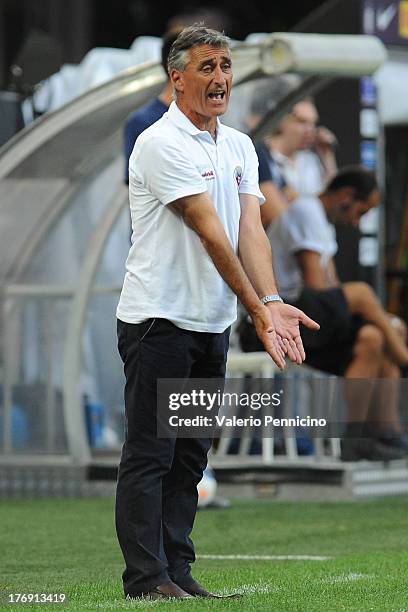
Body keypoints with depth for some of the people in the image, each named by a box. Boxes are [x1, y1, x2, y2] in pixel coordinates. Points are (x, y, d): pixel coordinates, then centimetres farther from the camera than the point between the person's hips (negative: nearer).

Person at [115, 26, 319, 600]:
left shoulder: (240, 147, 12)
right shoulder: (161, 143, -13)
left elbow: (250, 230, 0)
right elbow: (210, 232, -19)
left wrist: (273, 303, -17)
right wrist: (257, 309, -22)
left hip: (213, 324, 8)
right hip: (159, 319, -8)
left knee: (190, 457, 10)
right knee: (149, 454, -5)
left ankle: (177, 572, 15)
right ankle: (147, 579, -4)